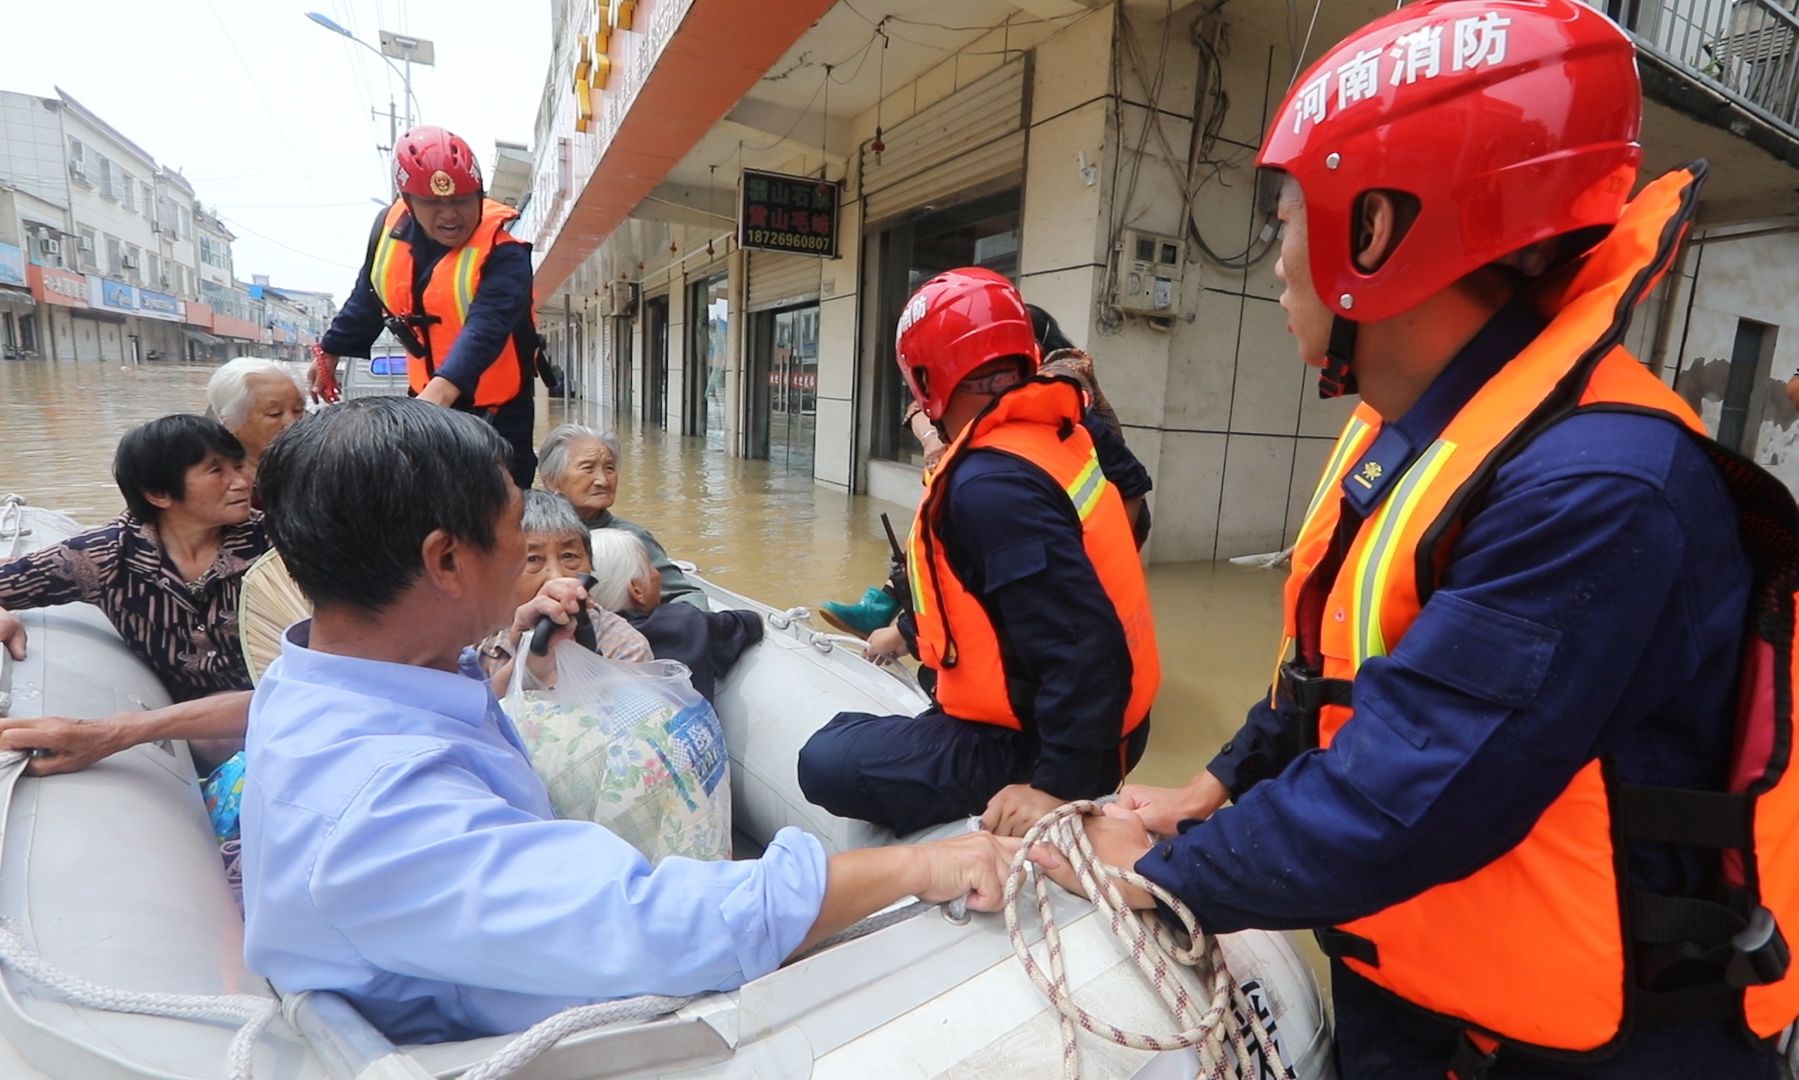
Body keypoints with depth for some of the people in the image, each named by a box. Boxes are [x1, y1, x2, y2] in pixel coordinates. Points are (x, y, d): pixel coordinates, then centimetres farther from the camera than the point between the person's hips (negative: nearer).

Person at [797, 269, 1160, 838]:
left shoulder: (992, 486, -28)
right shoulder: (1053, 435, 1)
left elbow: (1086, 646, -32)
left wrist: (1060, 785, -25)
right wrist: (909, 631, 20)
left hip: (1035, 743, -9)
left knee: (827, 763, -5)